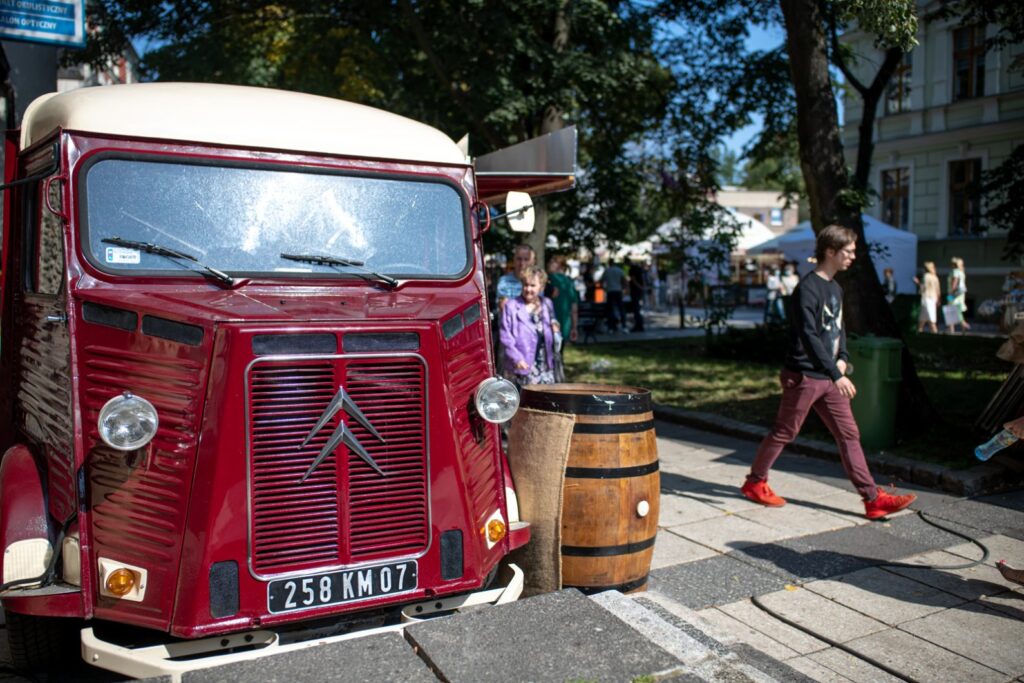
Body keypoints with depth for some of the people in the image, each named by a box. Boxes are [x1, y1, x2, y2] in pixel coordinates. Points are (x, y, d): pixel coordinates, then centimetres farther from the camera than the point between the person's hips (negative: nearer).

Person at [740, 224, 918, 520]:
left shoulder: (836, 288, 13)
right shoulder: (807, 288, -16)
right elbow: (808, 336, -23)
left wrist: (842, 358, 4)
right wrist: (836, 374, -26)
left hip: (829, 377, 8)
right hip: (804, 376, -8)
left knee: (849, 434, 6)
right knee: (784, 433, 4)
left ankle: (873, 499, 8)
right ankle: (754, 482, 22)